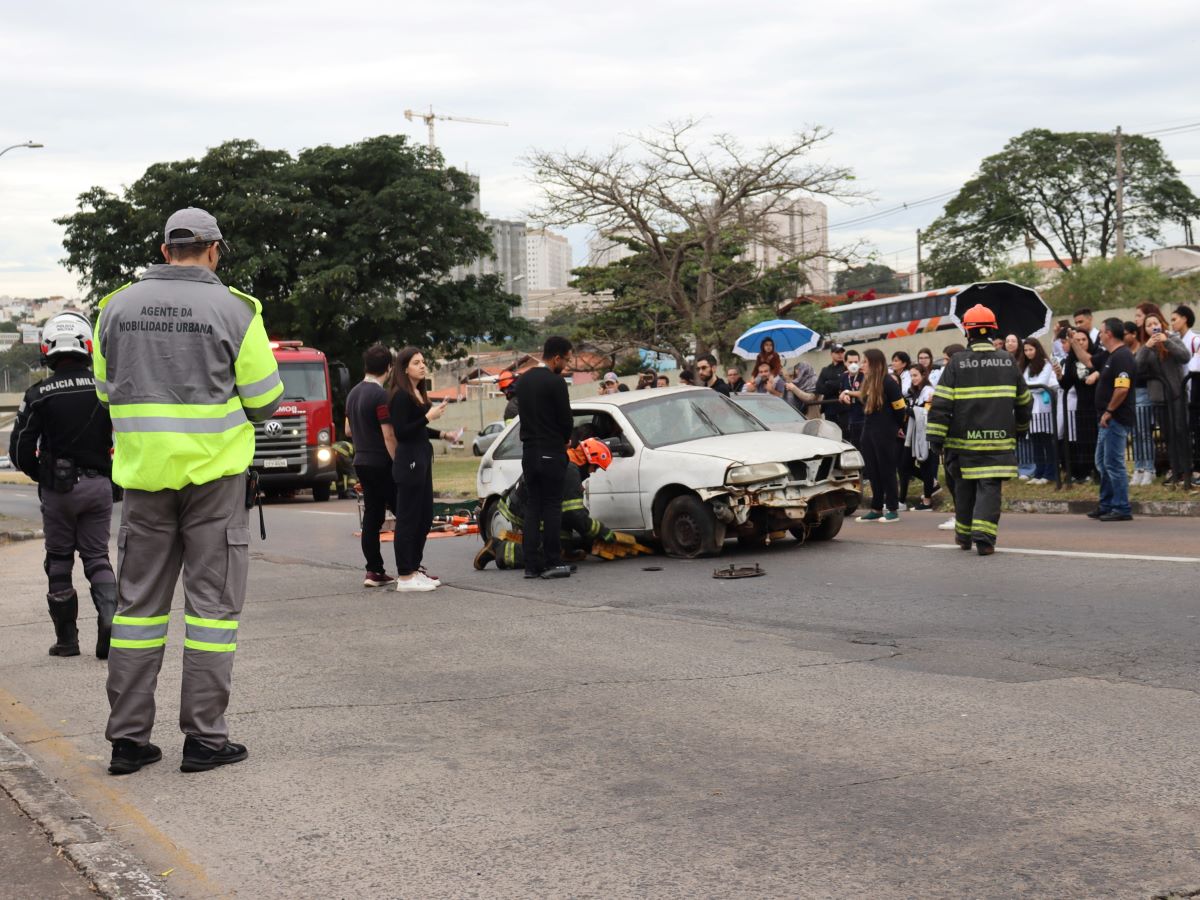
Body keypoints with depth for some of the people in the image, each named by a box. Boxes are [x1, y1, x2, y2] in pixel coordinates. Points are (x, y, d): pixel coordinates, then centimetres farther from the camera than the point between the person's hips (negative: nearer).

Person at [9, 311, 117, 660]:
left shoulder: (38, 395, -7)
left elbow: (20, 450, -6)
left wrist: (42, 477, 11)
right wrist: (114, 474, 8)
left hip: (58, 487, -1)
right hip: (99, 485, 2)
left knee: (59, 562, 11)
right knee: (97, 557, 12)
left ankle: (67, 639, 15)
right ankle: (109, 615, -13)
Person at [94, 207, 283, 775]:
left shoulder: (118, 306, 4)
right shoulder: (233, 309, -7)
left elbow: (106, 392, 12)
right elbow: (265, 401, -5)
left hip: (143, 473, 3)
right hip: (213, 472, -3)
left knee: (139, 602, 10)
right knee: (213, 601, 4)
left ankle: (128, 738, 13)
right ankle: (204, 738, 5)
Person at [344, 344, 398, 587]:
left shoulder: (353, 393, 11)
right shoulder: (381, 395, -16)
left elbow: (348, 431, 21)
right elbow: (389, 436, -19)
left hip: (361, 462, 9)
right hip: (381, 463, -8)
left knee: (372, 517, 9)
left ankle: (374, 571, 8)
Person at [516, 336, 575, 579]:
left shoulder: (524, 379, 10)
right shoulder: (555, 382, -14)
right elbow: (566, 418, -10)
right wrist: (565, 438, 10)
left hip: (529, 451, 7)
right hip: (551, 452, -7)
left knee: (533, 508, 8)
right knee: (552, 508, -3)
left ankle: (531, 564, 6)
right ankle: (551, 563, -2)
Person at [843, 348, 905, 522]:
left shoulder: (888, 382, -14)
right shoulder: (867, 382, 7)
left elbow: (900, 408, -10)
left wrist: (899, 427, 2)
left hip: (886, 434, -8)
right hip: (869, 432, 8)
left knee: (887, 471, -1)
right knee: (873, 472, 10)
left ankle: (893, 510, 7)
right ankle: (876, 509, 16)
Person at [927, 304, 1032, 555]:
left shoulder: (957, 363, -3)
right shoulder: (1008, 362, 5)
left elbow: (941, 403, -7)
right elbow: (1023, 401, 16)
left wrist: (936, 436, -4)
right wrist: (1021, 426, 33)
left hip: (964, 439, 0)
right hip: (999, 439, 0)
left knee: (964, 488, 15)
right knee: (990, 487, -2)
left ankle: (964, 534, 26)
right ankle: (984, 536, -15)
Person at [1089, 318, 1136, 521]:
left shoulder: (1122, 357, -17)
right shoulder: (1112, 356, 15)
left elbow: (1122, 389, -26)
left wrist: (1108, 411, -21)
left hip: (1116, 419, -11)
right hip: (1109, 420, 11)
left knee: (1114, 464, -7)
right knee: (1103, 462, 16)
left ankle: (1122, 509, -2)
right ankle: (1106, 506, 24)